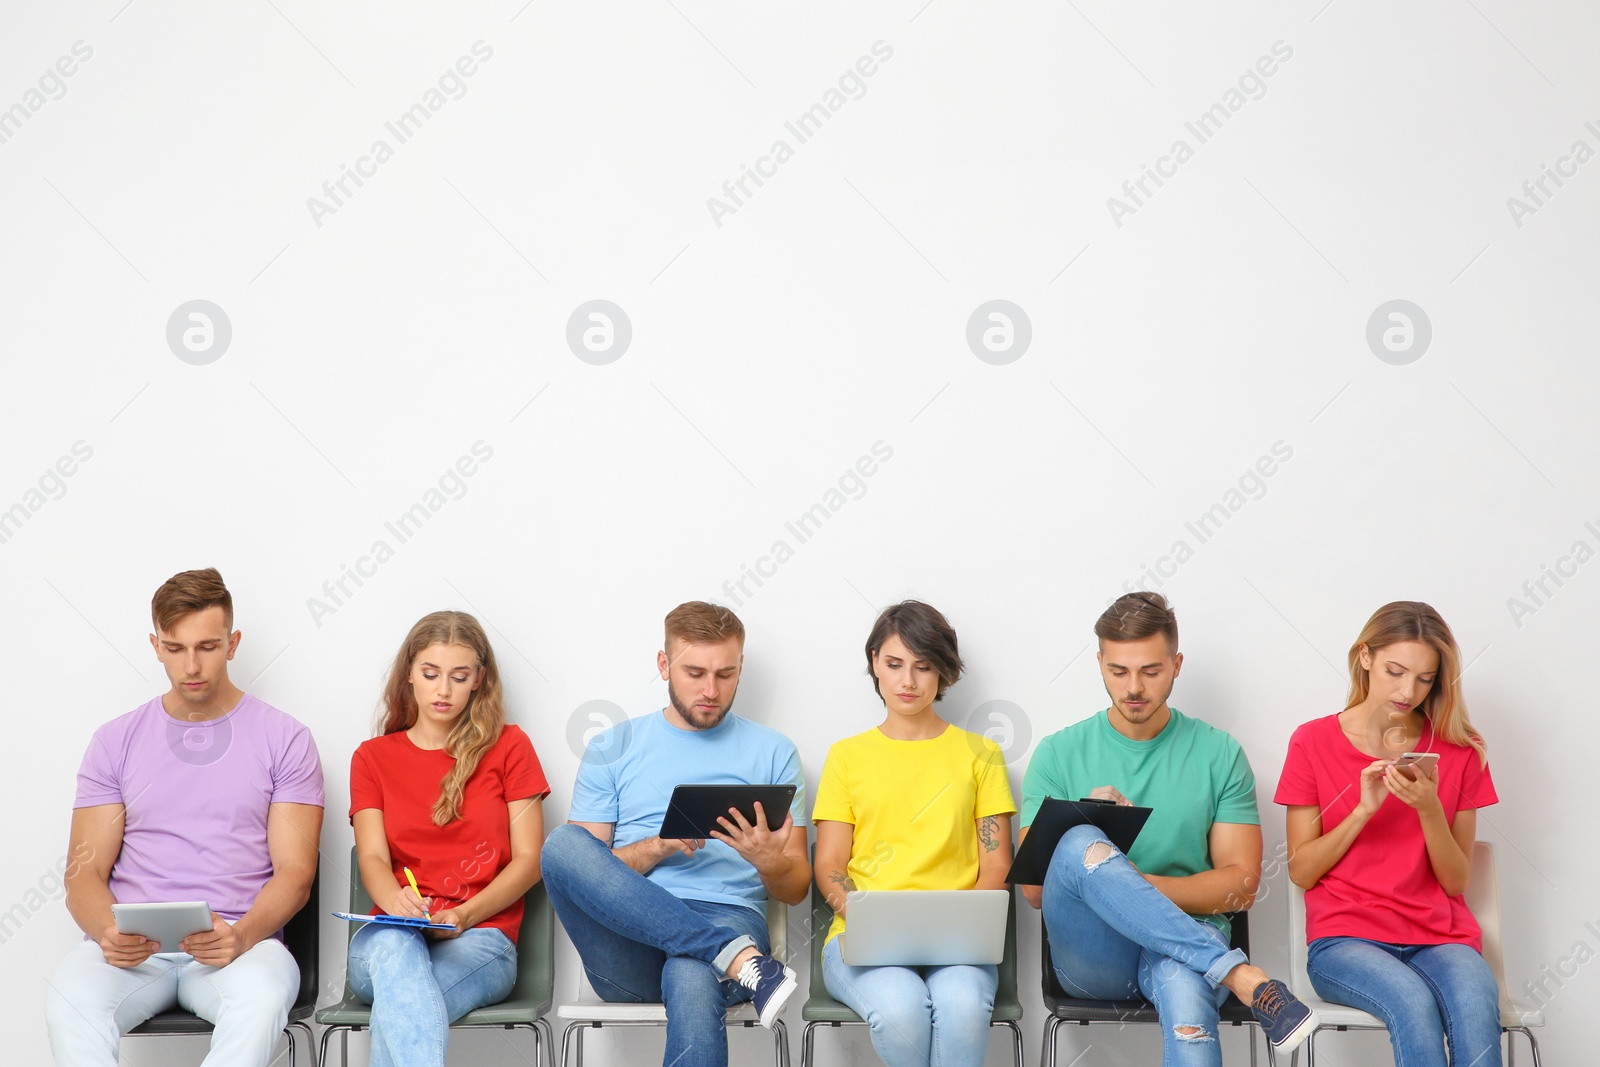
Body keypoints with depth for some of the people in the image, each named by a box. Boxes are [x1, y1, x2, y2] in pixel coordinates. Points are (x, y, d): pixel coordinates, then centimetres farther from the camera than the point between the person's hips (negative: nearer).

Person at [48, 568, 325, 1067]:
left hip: (239, 943, -1)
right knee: (69, 998, -34)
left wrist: (241, 935, -19)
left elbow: (294, 872, 2)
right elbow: (86, 872, 9)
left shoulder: (283, 739, 9)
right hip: (130, 947, 1)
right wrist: (108, 931, -15)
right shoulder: (115, 741, 14)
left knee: (263, 995, -38)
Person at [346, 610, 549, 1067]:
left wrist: (464, 916, -12)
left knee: (396, 1008, -35)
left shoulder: (508, 747, 12)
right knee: (395, 944, -40)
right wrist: (395, 900, -22)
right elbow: (373, 857, 3)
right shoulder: (373, 757, 17)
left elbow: (529, 859, 6)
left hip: (480, 939, 0)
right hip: (389, 940, 1)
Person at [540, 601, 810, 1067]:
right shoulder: (612, 748, 16)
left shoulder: (772, 752, 16)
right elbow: (584, 870, 8)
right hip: (629, 949, 2)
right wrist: (657, 847, -9)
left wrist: (770, 861, -10)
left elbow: (796, 889, 13)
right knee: (562, 842, -30)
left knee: (692, 981, -41)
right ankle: (739, 959, -35)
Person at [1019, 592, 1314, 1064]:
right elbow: (1036, 889, 4)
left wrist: (1132, 885, -11)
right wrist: (1091, 853, -17)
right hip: (1090, 950, 1)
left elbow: (1240, 885, 4)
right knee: (1081, 845, -32)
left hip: (1188, 940, -1)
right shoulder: (1059, 754, 9)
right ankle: (1243, 978, -34)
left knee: (1185, 992, -40)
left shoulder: (1219, 754, 9)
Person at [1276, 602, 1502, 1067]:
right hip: (1346, 937, -2)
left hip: (1439, 936, 2)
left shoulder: (1460, 751, 9)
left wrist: (1429, 809, -12)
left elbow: (1456, 881, 6)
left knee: (1476, 1003, -35)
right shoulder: (1313, 742, 4)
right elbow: (1302, 871, 1)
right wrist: (1364, 809, -12)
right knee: (1413, 1000, -36)